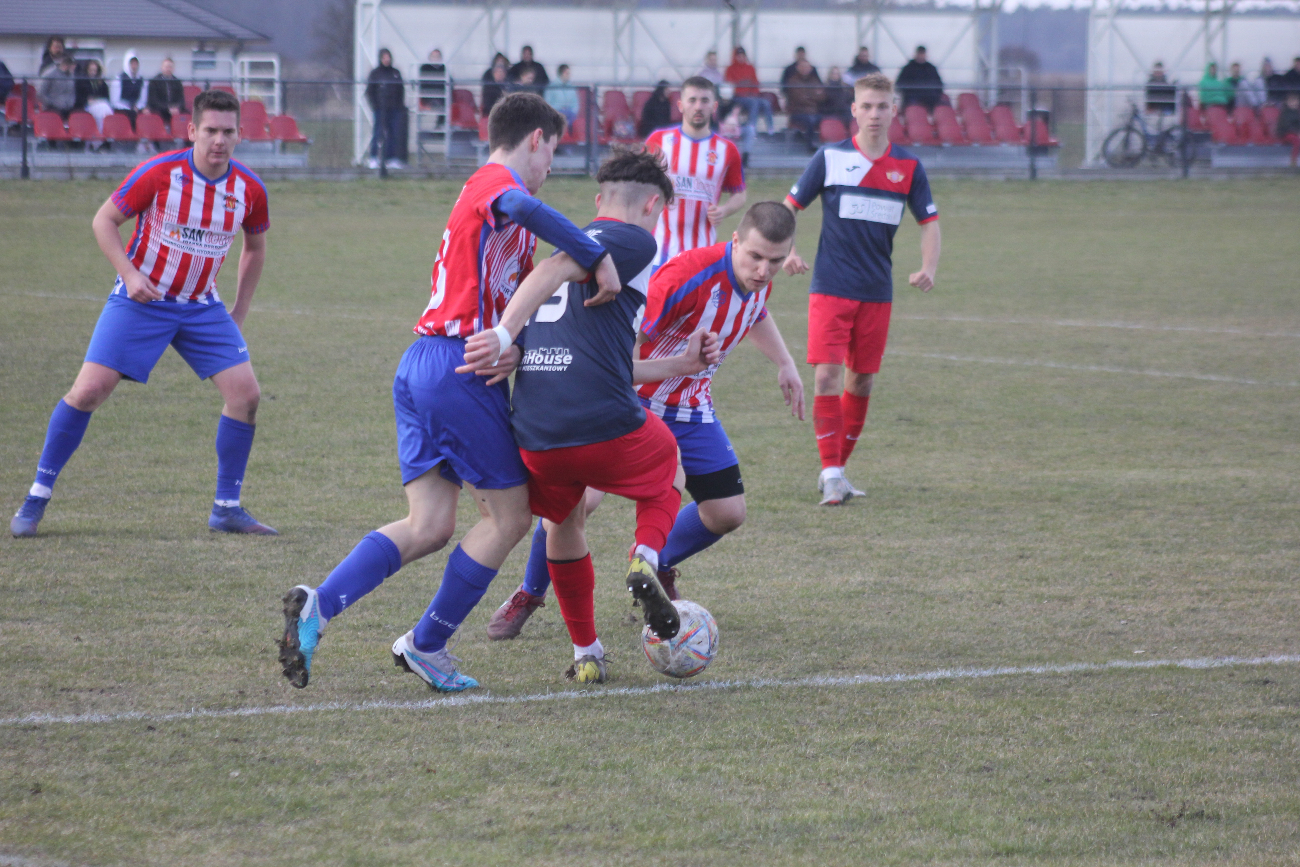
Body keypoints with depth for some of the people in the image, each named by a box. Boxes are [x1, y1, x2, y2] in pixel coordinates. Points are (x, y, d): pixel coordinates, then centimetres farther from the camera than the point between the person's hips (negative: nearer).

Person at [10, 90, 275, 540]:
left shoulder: (249, 190, -6)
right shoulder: (158, 173, -17)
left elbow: (255, 246, 14)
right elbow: (104, 220, -8)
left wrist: (240, 312, 10)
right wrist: (130, 275, -20)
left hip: (202, 307, 4)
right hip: (141, 299, -3)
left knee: (245, 393, -10)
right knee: (89, 390, -13)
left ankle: (227, 509, 5)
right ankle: (37, 498, 1)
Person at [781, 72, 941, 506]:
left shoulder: (908, 167, 4)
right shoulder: (830, 157, -2)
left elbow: (929, 220, 10)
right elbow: (790, 206, 4)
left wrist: (928, 268, -7)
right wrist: (788, 251, -13)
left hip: (877, 291, 3)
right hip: (830, 287, -3)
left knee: (862, 380, 7)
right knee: (827, 375, -14)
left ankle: (837, 469, 20)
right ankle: (831, 471, -10)